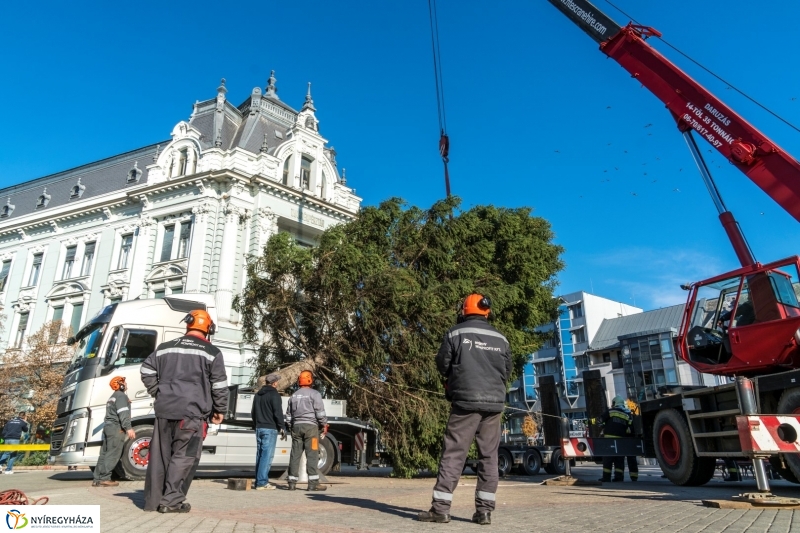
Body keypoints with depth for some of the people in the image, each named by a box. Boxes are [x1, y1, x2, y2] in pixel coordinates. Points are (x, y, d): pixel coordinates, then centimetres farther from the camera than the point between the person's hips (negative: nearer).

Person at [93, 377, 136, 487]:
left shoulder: (112, 397, 26)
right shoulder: (121, 396, -7)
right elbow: (123, 413, -19)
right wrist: (128, 428, -26)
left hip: (107, 426, 10)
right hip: (116, 428, -10)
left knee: (104, 454, 9)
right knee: (112, 455, -9)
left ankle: (97, 479, 10)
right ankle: (104, 478, -12)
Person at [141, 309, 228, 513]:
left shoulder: (165, 348, 14)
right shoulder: (211, 352, -1)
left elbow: (147, 371, 15)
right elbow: (219, 385, -2)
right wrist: (220, 410, 9)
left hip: (164, 410, 5)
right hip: (192, 412, -5)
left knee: (160, 455, 11)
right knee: (184, 456, 0)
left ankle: (153, 500, 18)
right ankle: (172, 500, -2)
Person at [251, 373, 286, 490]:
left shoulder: (258, 395, 17)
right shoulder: (274, 394, -9)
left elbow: (253, 412, 23)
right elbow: (278, 413, -14)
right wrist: (282, 428, -10)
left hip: (259, 428, 8)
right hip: (270, 429, -8)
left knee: (260, 455, 12)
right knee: (267, 456, -7)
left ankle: (259, 481, 14)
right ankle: (262, 482, -9)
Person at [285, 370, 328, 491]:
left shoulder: (294, 395, 15)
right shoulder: (314, 394, -4)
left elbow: (288, 414, 18)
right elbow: (320, 412, -9)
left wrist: (291, 428, 25)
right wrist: (324, 425, 1)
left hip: (296, 426, 6)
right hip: (310, 426, -5)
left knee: (295, 454, 7)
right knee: (312, 455, -5)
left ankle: (292, 482, 8)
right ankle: (313, 483, -7)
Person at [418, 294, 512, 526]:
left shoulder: (455, 333, 0)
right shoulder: (501, 338, 10)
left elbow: (442, 365, 3)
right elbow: (507, 372, 16)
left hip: (466, 401, -3)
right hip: (494, 402, 4)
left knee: (453, 453, -1)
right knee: (489, 456, 8)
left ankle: (440, 507, -1)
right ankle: (484, 510, 9)